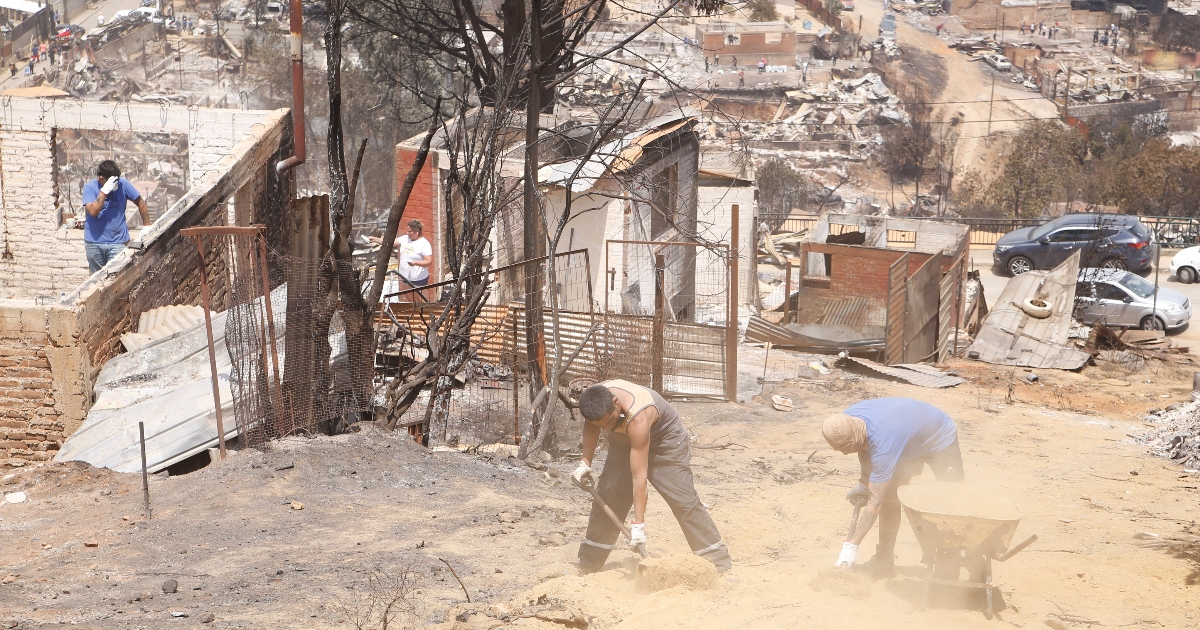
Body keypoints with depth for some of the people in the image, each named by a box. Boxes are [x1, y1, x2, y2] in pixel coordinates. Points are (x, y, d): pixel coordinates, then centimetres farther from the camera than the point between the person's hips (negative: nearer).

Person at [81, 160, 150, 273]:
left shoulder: (123, 184, -4)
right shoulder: (90, 187, -8)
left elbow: (140, 202, 7)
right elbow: (93, 211, -21)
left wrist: (147, 226, 4)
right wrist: (104, 191, -27)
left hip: (117, 242, 0)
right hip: (94, 242, 0)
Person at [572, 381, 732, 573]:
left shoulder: (637, 418, -44)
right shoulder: (595, 401, -27)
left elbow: (639, 476, -42)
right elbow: (592, 425, 1)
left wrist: (638, 524, -41)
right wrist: (585, 462, -6)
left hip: (665, 440, -6)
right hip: (623, 442, 6)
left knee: (684, 499, -13)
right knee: (607, 495, -1)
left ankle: (717, 558, -6)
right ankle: (588, 563, 8)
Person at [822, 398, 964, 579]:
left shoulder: (882, 445, -44)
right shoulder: (848, 419, -24)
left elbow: (875, 503, -41)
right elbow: (864, 448, 3)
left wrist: (851, 546, -40)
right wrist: (863, 483, -4)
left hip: (941, 439, -7)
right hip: (910, 441, 7)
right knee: (889, 496, 0)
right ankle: (884, 561, 6)